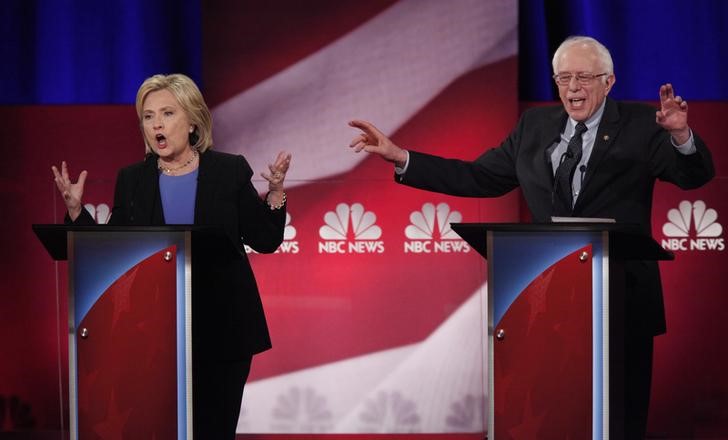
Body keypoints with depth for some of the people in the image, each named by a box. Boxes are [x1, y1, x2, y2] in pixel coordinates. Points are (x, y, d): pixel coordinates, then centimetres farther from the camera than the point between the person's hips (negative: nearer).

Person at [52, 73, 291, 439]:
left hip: (221, 330, -1)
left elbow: (265, 241, 2)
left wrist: (275, 192, -12)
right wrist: (75, 209, -5)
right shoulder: (132, 180, 6)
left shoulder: (229, 171, 1)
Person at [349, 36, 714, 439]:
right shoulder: (536, 125, 9)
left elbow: (696, 175, -15)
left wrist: (681, 134, -37)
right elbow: (478, 177, 10)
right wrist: (400, 158, 3)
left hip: (621, 300, -4)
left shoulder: (639, 126, -3)